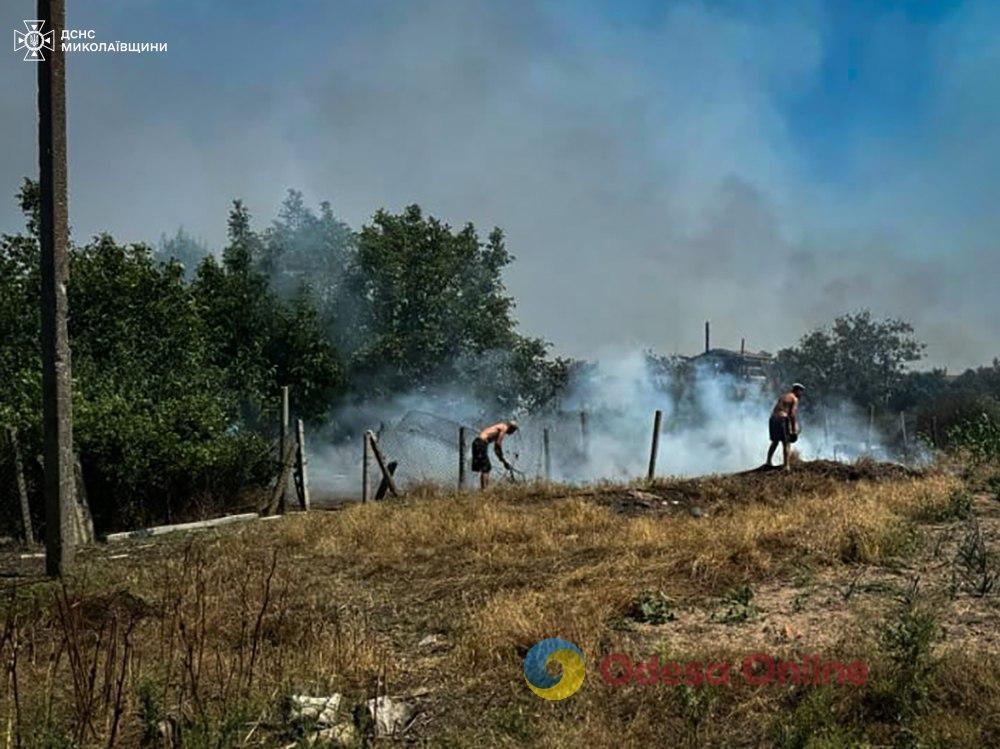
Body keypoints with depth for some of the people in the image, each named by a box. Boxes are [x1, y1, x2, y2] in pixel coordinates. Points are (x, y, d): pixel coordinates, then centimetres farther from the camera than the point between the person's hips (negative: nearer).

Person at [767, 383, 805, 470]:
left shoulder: (783, 396, 23)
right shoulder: (794, 399, 0)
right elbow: (793, 414, -9)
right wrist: (794, 430, -8)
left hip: (772, 418, 7)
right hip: (782, 419, -7)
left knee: (775, 442, 20)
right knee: (786, 443, -1)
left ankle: (768, 461, 14)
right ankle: (786, 466, -7)